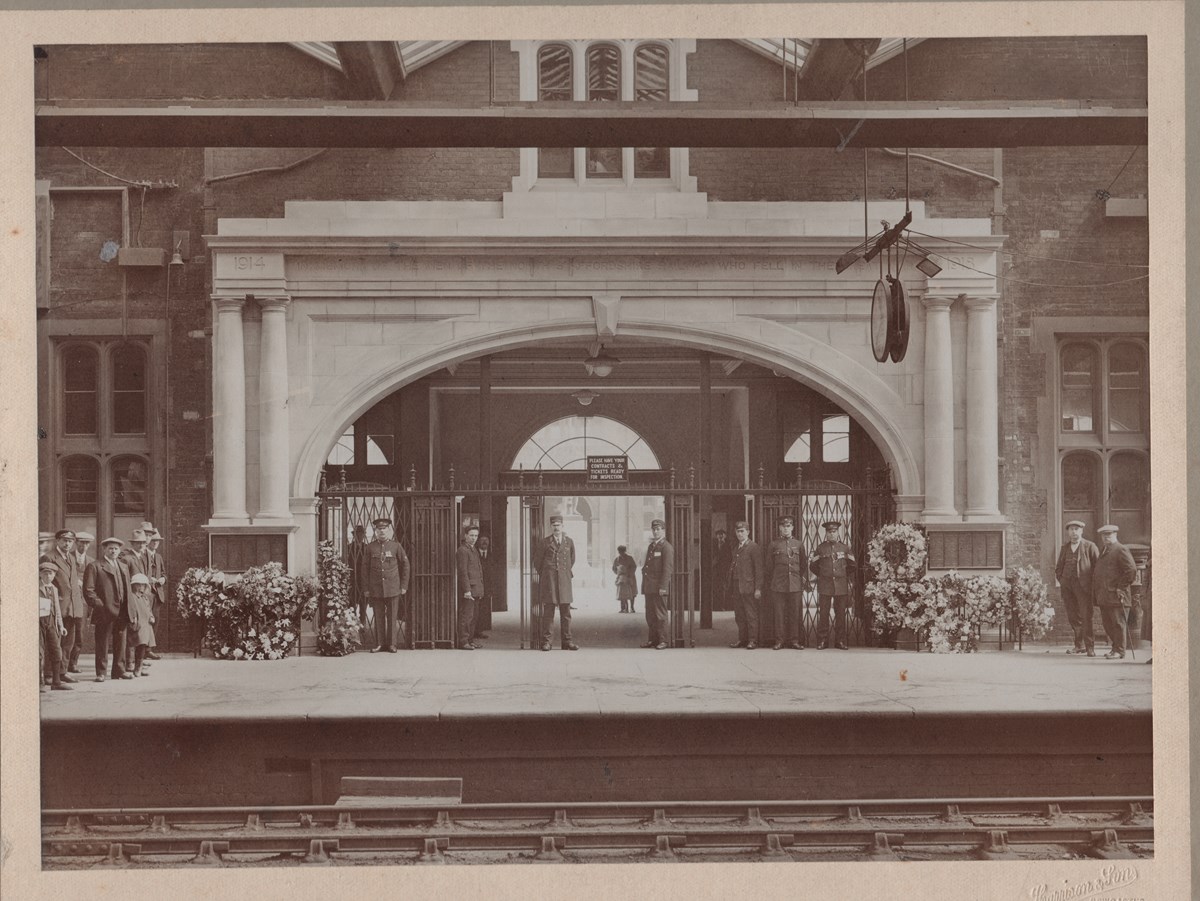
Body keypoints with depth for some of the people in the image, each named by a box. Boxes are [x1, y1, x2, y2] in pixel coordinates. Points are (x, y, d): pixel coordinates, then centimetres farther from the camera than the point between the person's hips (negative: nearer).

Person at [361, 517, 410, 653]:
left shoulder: (396, 546, 3)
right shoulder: (370, 547, 5)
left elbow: (405, 565, 7)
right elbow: (365, 568, 7)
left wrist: (404, 586, 3)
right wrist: (366, 588, 3)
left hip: (393, 588, -1)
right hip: (376, 589, 1)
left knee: (392, 616, 1)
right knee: (379, 617, 3)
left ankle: (391, 644, 8)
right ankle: (381, 643, 12)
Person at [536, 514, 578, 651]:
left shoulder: (569, 541, 10)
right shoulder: (545, 542, 4)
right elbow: (537, 561, 12)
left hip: (564, 580, 2)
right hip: (549, 581, -2)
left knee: (566, 612, 2)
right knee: (548, 611, -4)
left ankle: (566, 641, 7)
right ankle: (546, 641, -1)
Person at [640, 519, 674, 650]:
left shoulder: (666, 547, -7)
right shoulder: (651, 546, 19)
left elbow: (668, 569, -13)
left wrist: (663, 587, -18)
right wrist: (644, 585, 16)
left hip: (659, 587, -8)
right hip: (649, 587, 8)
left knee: (660, 614, -4)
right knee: (650, 615, 8)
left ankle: (662, 641, 0)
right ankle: (653, 639, 13)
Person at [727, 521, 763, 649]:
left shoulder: (754, 547, -4)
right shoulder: (735, 548, 16)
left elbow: (758, 569, -8)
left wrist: (758, 588, -12)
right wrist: (729, 583, 8)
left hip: (748, 586, -6)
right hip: (736, 587, 6)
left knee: (751, 615, -2)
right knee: (739, 616, 9)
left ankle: (753, 640, 2)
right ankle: (742, 639, 15)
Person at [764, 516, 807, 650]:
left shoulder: (798, 544, 10)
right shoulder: (773, 545, 6)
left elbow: (804, 564, 15)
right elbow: (768, 565, 9)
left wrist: (804, 580, 7)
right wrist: (769, 582, 5)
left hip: (795, 584, 1)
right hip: (778, 586, -1)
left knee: (795, 613, 1)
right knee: (779, 613, -1)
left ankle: (794, 640, 8)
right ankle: (779, 640, 5)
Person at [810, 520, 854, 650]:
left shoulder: (845, 548, 9)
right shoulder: (820, 548, 6)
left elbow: (852, 566, 17)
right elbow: (812, 566, 12)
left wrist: (846, 576, 9)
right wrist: (821, 575, 6)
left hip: (841, 585, 1)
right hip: (825, 586, -1)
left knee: (840, 614, 2)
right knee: (823, 614, -2)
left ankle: (840, 641, 8)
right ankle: (822, 641, 3)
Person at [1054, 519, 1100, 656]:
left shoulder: (1090, 547, 3)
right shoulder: (1064, 548, 17)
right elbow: (1059, 568, 24)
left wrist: (1093, 583, -5)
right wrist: (1062, 580, 9)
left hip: (1084, 586, -4)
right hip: (1067, 586, 5)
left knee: (1086, 616, -9)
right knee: (1073, 617, 5)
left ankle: (1090, 647, -5)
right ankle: (1080, 645, 14)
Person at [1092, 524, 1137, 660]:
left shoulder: (1121, 550, -6)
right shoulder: (1103, 551, 21)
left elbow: (1132, 570, -13)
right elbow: (1097, 571, 29)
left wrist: (1121, 587, -14)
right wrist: (1096, 593, 18)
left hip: (1116, 596, -9)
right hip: (1104, 596, 9)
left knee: (1117, 623, -6)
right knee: (1108, 624, 10)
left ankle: (1119, 652, -4)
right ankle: (1115, 648, 19)